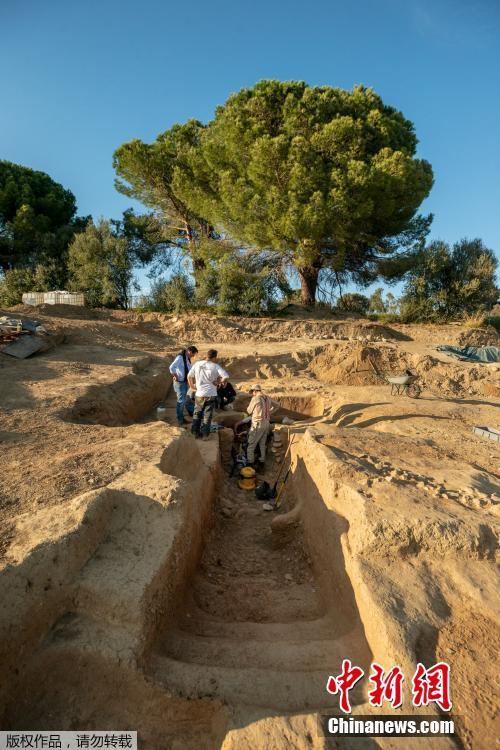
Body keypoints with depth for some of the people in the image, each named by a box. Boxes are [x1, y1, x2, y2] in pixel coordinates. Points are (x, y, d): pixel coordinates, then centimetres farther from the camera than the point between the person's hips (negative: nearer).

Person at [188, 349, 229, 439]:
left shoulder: (197, 364, 0)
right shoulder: (215, 366, -10)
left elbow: (189, 376, 6)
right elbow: (226, 377, -19)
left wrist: (192, 386, 19)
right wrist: (218, 382, -3)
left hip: (199, 394, 3)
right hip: (211, 394, -3)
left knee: (197, 414, 18)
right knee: (207, 415, 8)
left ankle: (195, 432, 21)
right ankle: (205, 434, 11)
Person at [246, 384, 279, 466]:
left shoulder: (255, 399, -17)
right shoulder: (267, 398, 4)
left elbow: (249, 411, -5)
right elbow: (277, 405, 19)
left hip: (258, 424, -7)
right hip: (266, 423, 7)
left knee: (251, 443, 4)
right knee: (262, 443, 20)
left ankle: (250, 460, 9)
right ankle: (262, 458, 28)